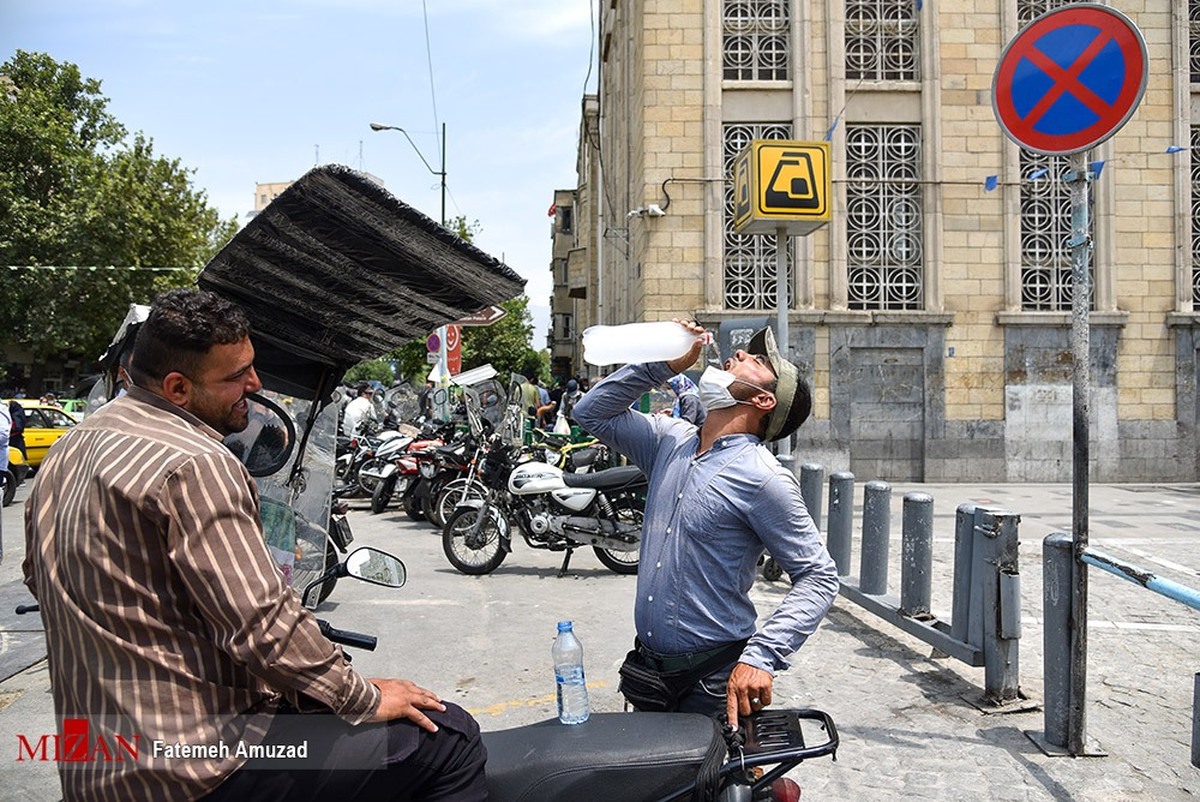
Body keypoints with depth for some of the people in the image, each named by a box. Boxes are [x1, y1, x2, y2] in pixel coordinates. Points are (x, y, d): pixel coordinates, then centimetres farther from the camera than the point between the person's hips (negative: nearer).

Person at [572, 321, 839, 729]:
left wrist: (761, 656, -28)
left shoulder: (764, 478, -17)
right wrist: (665, 365, -1)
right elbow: (592, 412, 12)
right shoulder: (671, 439, 3)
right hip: (649, 666, 7)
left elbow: (819, 576, -16)